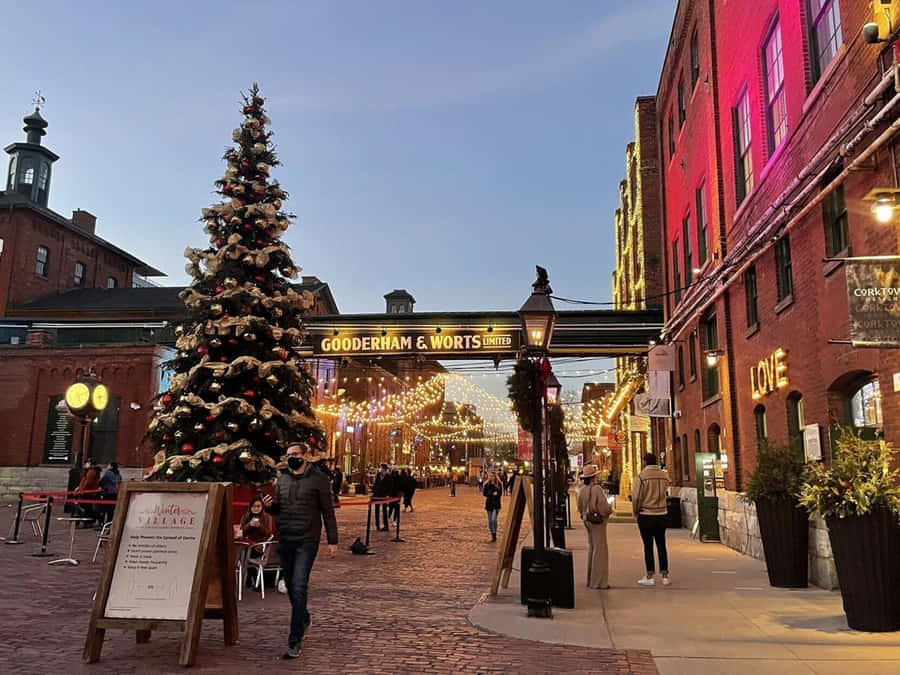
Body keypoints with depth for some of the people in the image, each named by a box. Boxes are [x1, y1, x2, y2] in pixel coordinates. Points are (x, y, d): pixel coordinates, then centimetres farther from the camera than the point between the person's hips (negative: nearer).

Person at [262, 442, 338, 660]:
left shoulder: (318, 479, -4)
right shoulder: (282, 480, 12)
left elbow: (328, 511, -2)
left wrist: (332, 540, -5)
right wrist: (269, 506, -4)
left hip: (307, 541, -6)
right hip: (285, 540, 6)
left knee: (299, 588, -12)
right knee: (291, 587, 15)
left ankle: (294, 642, -9)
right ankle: (303, 619, 40)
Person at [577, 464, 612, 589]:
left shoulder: (582, 490, 3)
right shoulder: (597, 489, -19)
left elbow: (580, 508, 10)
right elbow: (604, 508, -20)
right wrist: (610, 506, 0)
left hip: (587, 521, 8)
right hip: (598, 521, -8)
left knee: (591, 549, 17)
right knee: (600, 550, -1)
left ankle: (590, 580, 24)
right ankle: (598, 581, 2)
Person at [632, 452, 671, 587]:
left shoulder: (642, 476, -14)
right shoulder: (664, 475, 0)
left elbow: (636, 497, -12)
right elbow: (663, 492, 7)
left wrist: (636, 511, 3)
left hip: (646, 515, -4)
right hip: (661, 514, 4)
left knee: (648, 546, 3)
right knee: (661, 545, 11)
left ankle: (650, 577, 7)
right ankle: (665, 576, 14)